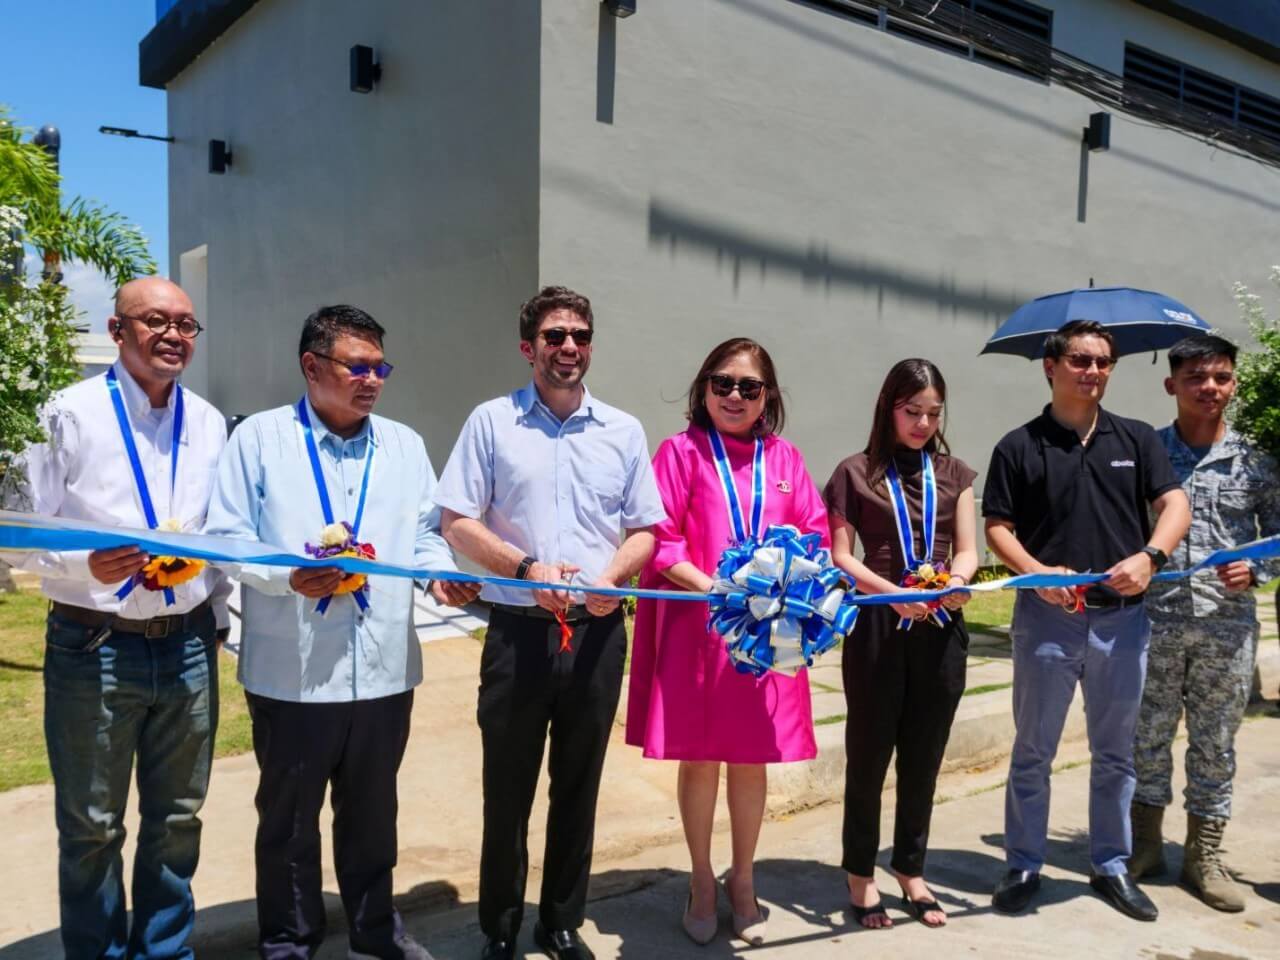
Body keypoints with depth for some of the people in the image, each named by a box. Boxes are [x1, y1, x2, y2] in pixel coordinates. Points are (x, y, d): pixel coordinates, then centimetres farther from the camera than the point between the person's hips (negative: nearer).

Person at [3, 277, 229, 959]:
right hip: (93, 648, -4)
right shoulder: (72, 412, -6)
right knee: (91, 826, 10)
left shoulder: (208, 423, 7)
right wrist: (87, 566, -22)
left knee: (178, 817, 15)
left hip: (188, 647, 4)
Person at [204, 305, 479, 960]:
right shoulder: (261, 438, 0)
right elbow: (226, 537, -4)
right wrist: (291, 576, -20)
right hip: (291, 671, -3)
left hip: (385, 667, 4)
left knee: (373, 812, 18)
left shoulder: (404, 445, 11)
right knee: (288, 816, 12)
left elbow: (425, 534, 12)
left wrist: (440, 575, -9)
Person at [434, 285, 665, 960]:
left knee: (578, 786, 13)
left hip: (598, 631, 2)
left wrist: (612, 578, -11)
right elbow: (457, 522, -2)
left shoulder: (624, 431, 8)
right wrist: (527, 567, -16)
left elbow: (644, 529, 9)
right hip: (518, 628, -2)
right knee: (507, 786, 8)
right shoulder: (491, 422, 2)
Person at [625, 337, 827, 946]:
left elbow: (817, 533, 8)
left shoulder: (784, 458, 7)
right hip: (697, 626, -3)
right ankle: (701, 880, 29)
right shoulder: (681, 451, -4)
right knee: (699, 758, 9)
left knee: (753, 758, 12)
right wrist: (714, 588, -21)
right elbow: (659, 540, -9)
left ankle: (743, 879, 33)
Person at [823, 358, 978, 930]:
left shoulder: (954, 473, 10)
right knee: (869, 754, 7)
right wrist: (893, 592, -20)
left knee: (924, 757, 13)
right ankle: (861, 874, 22)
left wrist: (957, 579, -17)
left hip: (941, 627, 3)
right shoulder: (856, 473, -1)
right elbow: (839, 556, -5)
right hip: (878, 626, -3)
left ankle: (911, 872, 29)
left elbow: (967, 549, 6)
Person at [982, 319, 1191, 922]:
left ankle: (1111, 866, 30)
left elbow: (1175, 504, 1)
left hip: (1122, 617, 3)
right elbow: (998, 528, -2)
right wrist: (1037, 572, -19)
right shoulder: (1019, 447, 0)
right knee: (1033, 752, 7)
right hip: (1046, 617, -2)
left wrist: (1149, 556, -18)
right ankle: (1023, 866, 21)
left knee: (1115, 753, 14)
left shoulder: (1137, 439, 7)